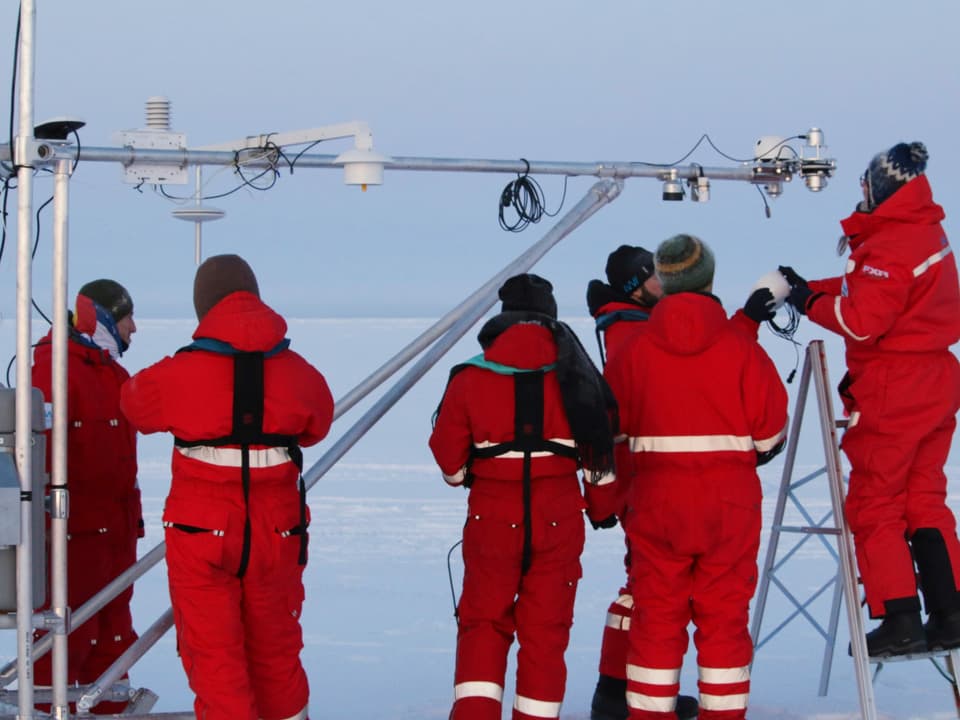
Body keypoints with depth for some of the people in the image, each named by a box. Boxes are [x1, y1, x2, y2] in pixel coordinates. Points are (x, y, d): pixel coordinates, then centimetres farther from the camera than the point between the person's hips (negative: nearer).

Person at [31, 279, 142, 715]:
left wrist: (133, 515, 23)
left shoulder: (113, 372, 17)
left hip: (116, 526, 9)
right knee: (70, 628, -5)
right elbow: (38, 445, -20)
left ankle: (110, 708, 23)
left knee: (113, 623, 14)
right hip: (74, 528, -9)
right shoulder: (55, 368, -13)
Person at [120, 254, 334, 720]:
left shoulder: (178, 376, -12)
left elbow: (136, 404, 7)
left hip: (200, 533, -3)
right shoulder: (299, 374, -3)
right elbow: (316, 429, 13)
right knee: (276, 651, 20)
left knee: (212, 656, 6)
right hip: (276, 533, 3)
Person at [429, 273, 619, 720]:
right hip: (558, 519, 1)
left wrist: (463, 477, 23)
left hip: (492, 518, 0)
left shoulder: (470, 377, -5)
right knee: (546, 630, 9)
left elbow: (448, 455, 0)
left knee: (483, 623, 12)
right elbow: (600, 448, 4)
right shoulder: (574, 374, -2)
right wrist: (602, 507, 19)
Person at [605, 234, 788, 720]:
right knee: (725, 615, 7)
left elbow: (608, 422, 4)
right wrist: (760, 449, 19)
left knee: (656, 614, 8)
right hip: (730, 500, -1)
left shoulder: (634, 350, -2)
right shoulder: (740, 346, -7)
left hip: (656, 501, 1)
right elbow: (770, 424, -4)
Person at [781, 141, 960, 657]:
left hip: (892, 396, -9)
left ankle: (900, 620, -1)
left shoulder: (890, 248, -21)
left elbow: (862, 320, -23)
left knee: (873, 507, 1)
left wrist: (810, 303, -9)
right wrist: (815, 288, 4)